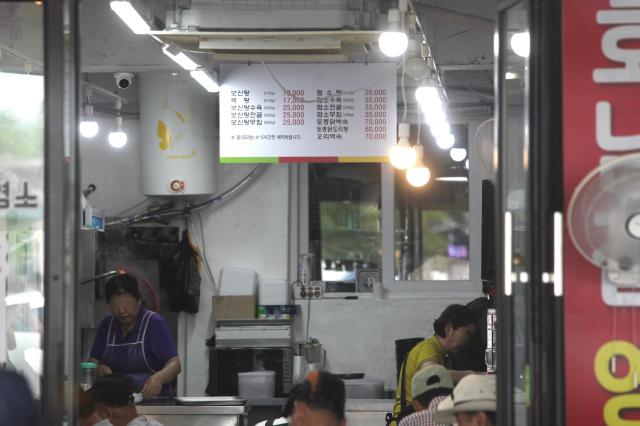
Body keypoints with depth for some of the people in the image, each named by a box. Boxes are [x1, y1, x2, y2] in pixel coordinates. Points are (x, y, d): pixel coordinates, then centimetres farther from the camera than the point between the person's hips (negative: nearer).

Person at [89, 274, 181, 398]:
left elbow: (174, 364, -9)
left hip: (153, 398, -3)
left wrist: (158, 378, -31)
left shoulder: (154, 323, -2)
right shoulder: (107, 326, 13)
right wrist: (98, 369, -8)